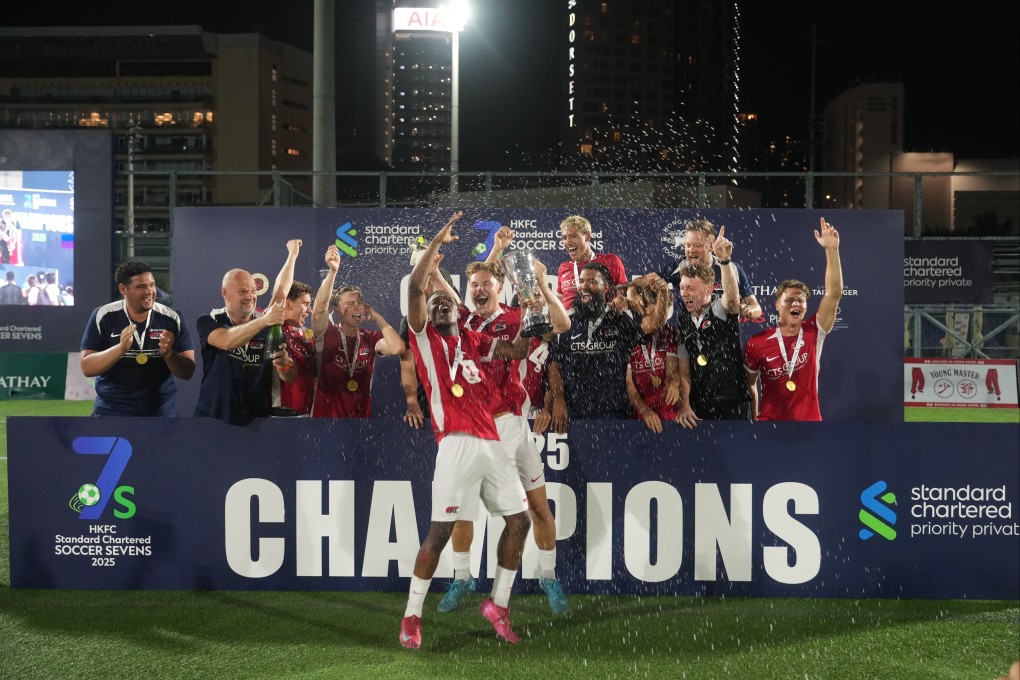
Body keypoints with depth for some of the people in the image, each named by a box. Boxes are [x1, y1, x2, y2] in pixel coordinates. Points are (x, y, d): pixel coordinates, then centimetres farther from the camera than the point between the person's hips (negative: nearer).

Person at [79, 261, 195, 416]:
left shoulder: (172, 319, -4)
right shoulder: (103, 316, -6)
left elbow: (187, 372, -3)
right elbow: (87, 368, -9)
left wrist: (168, 353, -24)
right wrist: (121, 348, -25)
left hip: (161, 412, 1)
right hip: (111, 412, -1)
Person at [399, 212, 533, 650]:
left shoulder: (473, 341, 22)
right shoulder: (424, 338, 6)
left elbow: (518, 350, 27)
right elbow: (415, 287, -6)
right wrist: (438, 242, -3)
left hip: (491, 445, 6)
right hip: (458, 445, -6)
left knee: (519, 521, 7)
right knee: (440, 531, -8)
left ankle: (497, 604, 21)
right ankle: (411, 617, 2)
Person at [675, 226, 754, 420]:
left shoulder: (722, 310, -6)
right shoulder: (681, 320, 8)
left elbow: (731, 294, -29)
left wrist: (724, 260, -46)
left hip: (733, 402, -5)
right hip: (699, 403, 5)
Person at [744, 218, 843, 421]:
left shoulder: (814, 333, -2)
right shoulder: (757, 343, -5)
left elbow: (834, 293, -9)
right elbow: (748, 386, 7)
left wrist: (831, 250, -17)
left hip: (810, 418, 1)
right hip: (770, 419, -1)